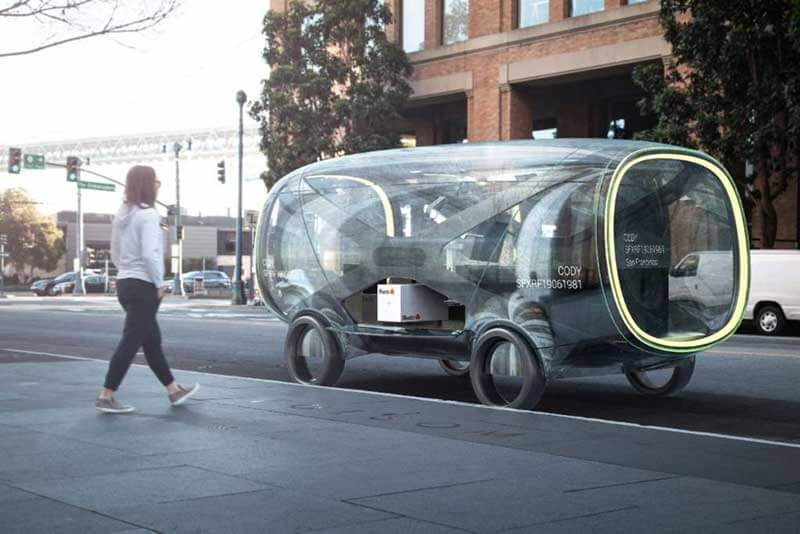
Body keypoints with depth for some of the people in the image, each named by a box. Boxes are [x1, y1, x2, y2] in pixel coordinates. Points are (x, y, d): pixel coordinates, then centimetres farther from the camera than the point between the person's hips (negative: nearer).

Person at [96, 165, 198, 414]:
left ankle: (174, 390, 25)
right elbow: (150, 254, -23)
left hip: (125, 283, 9)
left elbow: (115, 253, 17)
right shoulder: (148, 215, -15)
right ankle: (106, 396, -4)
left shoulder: (122, 215, 12)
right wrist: (159, 283, -14)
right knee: (130, 342, -5)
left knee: (152, 340, 15)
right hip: (143, 286, -9)